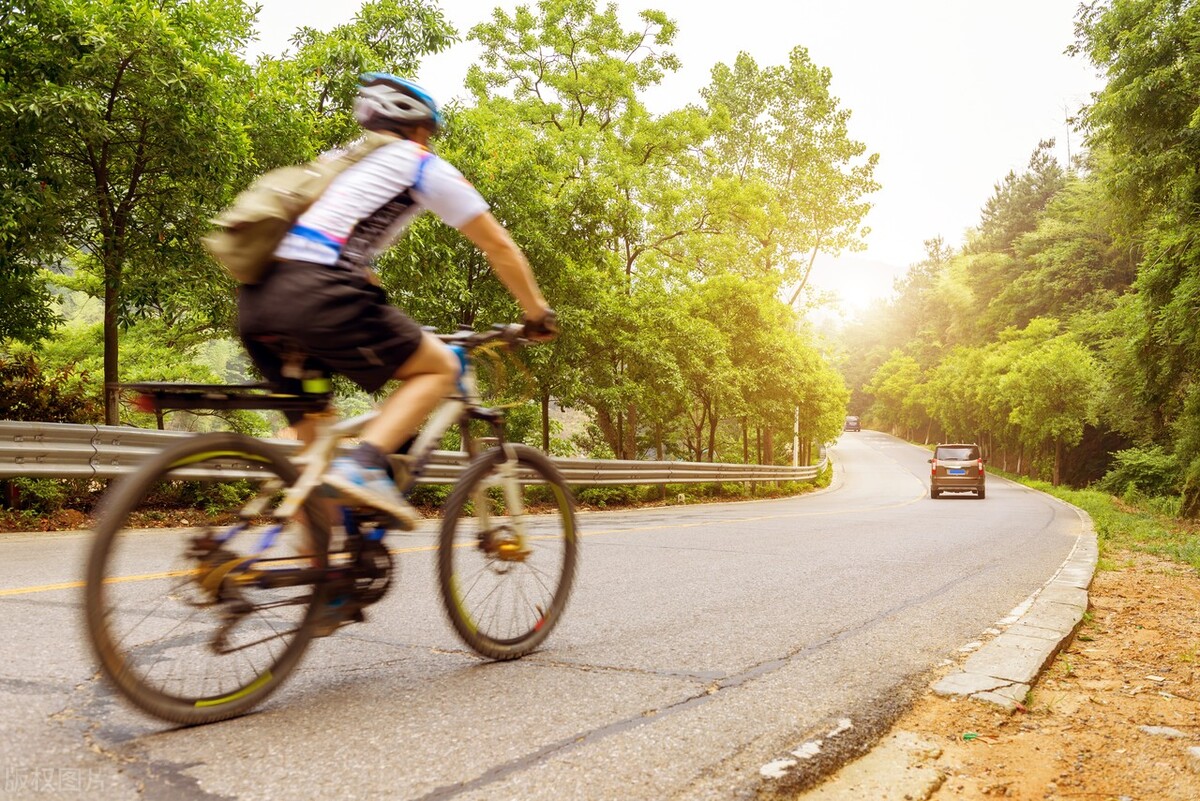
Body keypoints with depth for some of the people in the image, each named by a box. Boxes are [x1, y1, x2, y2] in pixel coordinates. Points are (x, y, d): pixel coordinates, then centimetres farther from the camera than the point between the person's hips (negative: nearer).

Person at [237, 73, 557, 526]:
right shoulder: (423, 166, 13)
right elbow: (499, 247, 16)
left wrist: (394, 327, 46)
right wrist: (538, 314, 26)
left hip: (256, 302, 8)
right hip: (315, 296, -8)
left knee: (312, 420, 21)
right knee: (440, 368, 7)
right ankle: (364, 467, -12)